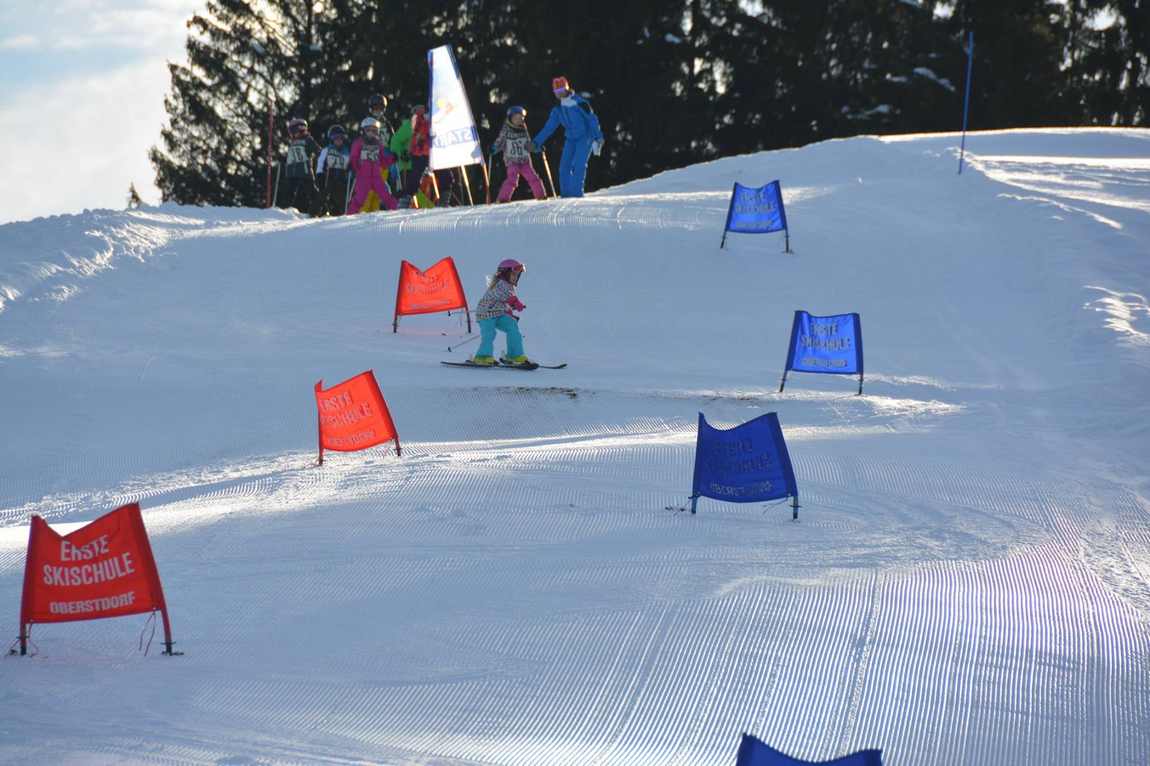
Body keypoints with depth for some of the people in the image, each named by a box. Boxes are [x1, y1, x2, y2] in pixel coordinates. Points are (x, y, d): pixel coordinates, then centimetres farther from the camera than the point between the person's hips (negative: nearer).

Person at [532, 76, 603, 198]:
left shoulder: (580, 103, -13)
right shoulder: (558, 109, 6)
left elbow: (592, 119, -12)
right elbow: (549, 127, 10)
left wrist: (598, 138, -20)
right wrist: (537, 142, 5)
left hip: (585, 137, -6)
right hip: (570, 139, 6)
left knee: (579, 164, -18)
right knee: (564, 166, -5)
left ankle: (577, 192, -17)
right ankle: (566, 194, 1)